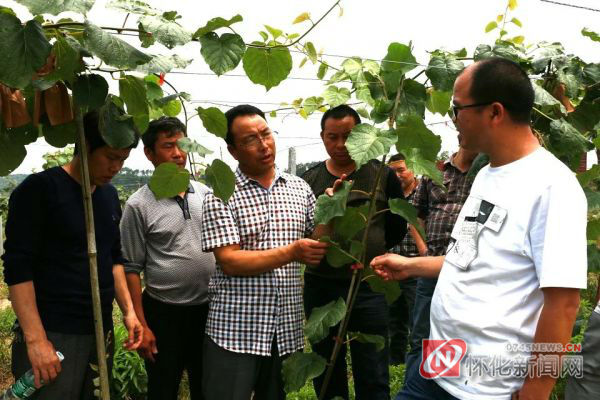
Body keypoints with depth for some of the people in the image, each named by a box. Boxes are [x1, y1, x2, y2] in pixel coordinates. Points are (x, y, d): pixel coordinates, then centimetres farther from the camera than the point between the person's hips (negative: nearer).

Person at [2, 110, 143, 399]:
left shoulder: (110, 196, 11)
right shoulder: (39, 189, -8)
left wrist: (128, 311, 9)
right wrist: (35, 339, -18)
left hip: (101, 331, 6)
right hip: (52, 334, -6)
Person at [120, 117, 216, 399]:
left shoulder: (206, 193, 3)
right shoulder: (139, 205, -9)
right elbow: (131, 269, -7)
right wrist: (141, 325, -10)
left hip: (209, 309, 4)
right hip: (164, 313, -4)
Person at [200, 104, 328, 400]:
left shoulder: (299, 188, 7)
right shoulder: (221, 196, -7)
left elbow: (318, 245, 12)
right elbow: (229, 261, -16)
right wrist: (292, 253, -23)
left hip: (287, 329, 4)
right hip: (235, 331, -4)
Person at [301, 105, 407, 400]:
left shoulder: (382, 175, 0)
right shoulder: (309, 180, 5)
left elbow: (397, 227, 6)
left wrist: (365, 250, -1)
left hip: (368, 288, -2)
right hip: (320, 287, 2)